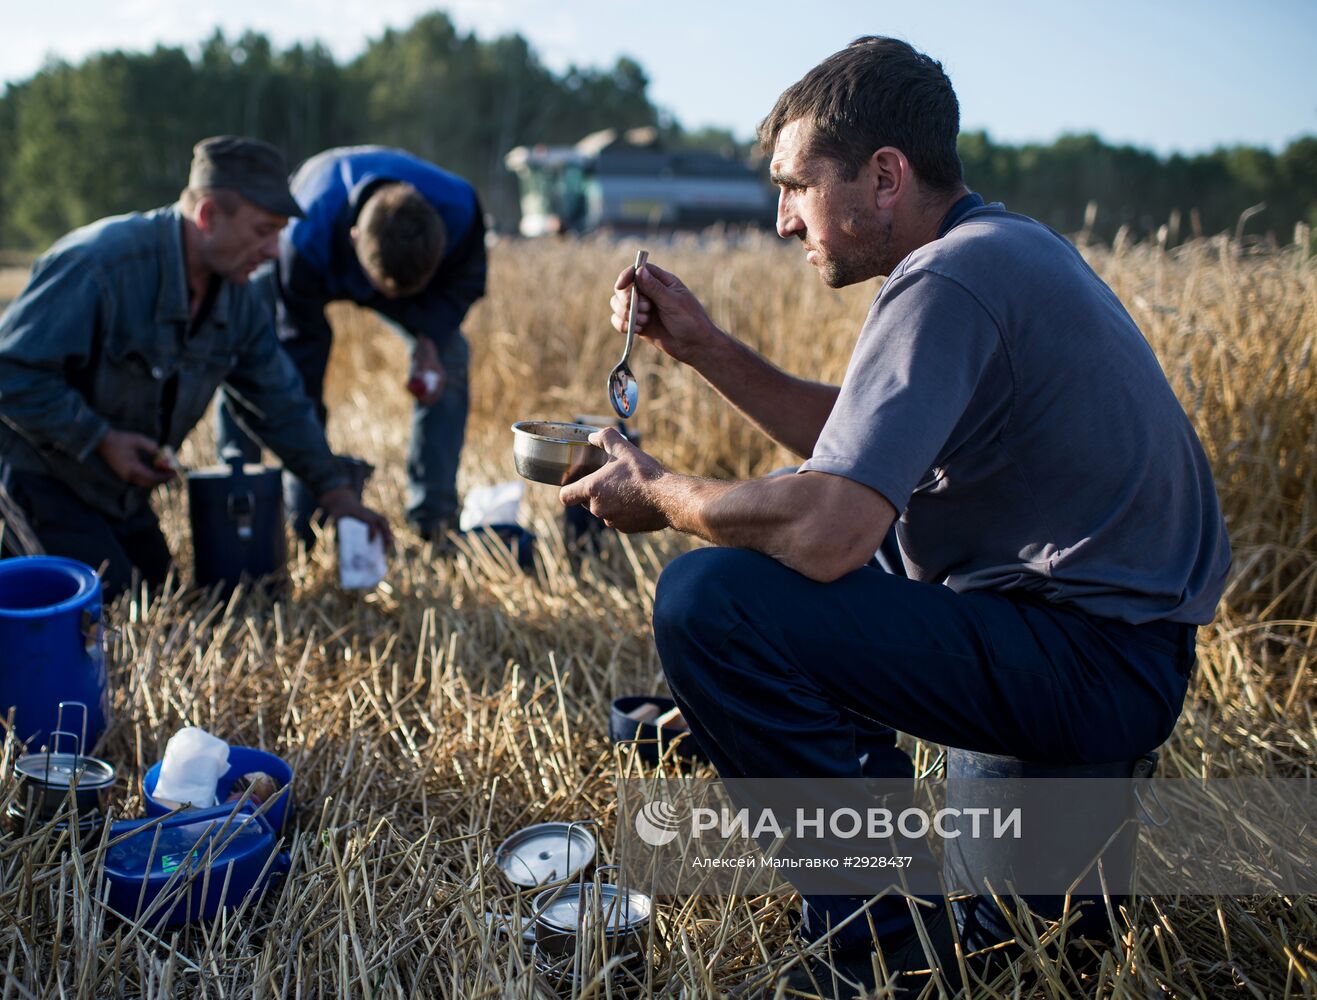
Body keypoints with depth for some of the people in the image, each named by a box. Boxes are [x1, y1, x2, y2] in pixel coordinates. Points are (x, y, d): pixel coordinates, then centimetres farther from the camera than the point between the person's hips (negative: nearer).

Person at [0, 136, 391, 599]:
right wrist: (101, 439, -26)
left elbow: (280, 403, 4)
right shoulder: (97, 263, -26)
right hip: (38, 471, -7)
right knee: (104, 595, -17)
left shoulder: (236, 299, -2)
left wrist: (334, 489, -2)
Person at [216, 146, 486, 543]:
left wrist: (431, 338, -33)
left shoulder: (459, 209, -39)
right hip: (312, 278, -1)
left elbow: (465, 280, -14)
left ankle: (434, 517, -6)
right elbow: (301, 344, -36)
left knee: (448, 356, -17)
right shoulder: (305, 240, -46)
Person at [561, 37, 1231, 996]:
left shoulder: (951, 282, -22)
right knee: (776, 510, 24)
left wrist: (658, 493, -13)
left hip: (1096, 667, -10)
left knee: (707, 599, -22)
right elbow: (855, 441, 15)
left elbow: (826, 532, -30)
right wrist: (704, 347, 8)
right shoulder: (1005, 243, 10)